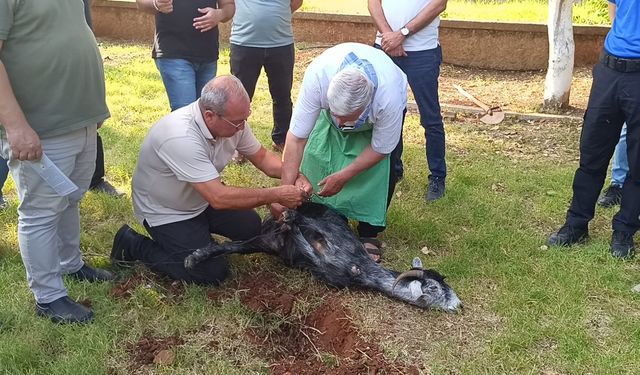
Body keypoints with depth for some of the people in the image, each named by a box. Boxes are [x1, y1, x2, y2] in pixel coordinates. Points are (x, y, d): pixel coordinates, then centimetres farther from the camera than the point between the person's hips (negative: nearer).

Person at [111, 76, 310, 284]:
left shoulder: (233, 120, -16)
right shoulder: (181, 137, -38)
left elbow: (261, 157, -1)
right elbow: (219, 198, -40)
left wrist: (296, 177, -18)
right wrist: (276, 195, -34)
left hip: (200, 200, 7)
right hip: (165, 212, -7)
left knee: (251, 227, -3)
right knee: (212, 273, -12)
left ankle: (198, 230, 20)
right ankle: (134, 246, 3)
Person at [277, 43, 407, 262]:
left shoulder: (389, 98, -45)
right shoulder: (317, 75, -43)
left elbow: (380, 149, -25)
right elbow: (297, 136, -35)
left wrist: (343, 177, -27)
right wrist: (285, 190, -37)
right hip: (334, 99, 2)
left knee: (384, 169, -17)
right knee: (316, 153, -11)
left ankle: (369, 234, 1)